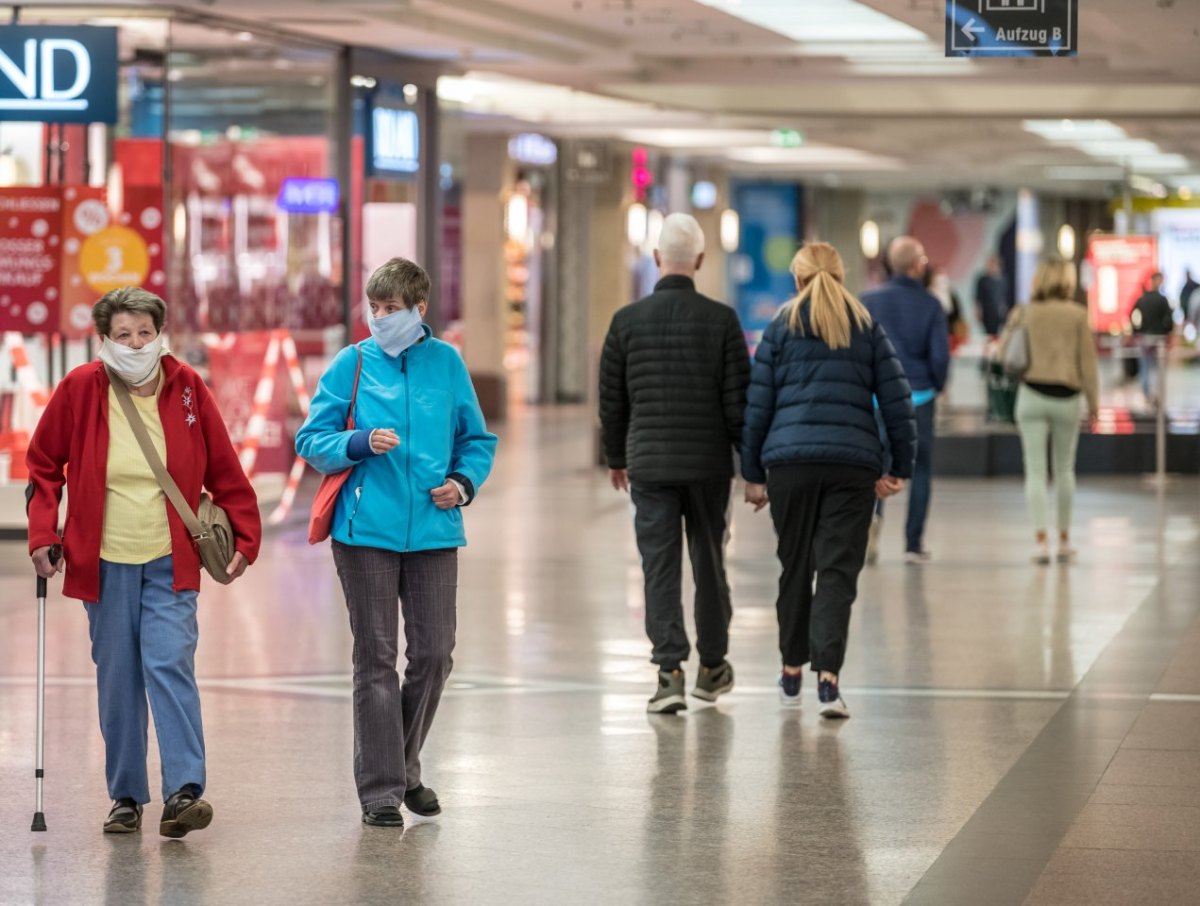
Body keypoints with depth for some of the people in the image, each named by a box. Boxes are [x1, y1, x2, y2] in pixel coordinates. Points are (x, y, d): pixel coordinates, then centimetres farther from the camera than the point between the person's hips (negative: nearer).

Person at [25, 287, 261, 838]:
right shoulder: (80, 389, -5)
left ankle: (184, 792, -17)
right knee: (116, 680, 5)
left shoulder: (186, 389, -3)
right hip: (104, 563, 1)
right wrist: (42, 534, -1)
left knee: (170, 665, -14)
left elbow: (224, 472, 5)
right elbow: (44, 466, 7)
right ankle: (125, 797, 15)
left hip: (170, 561, -1)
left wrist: (244, 536, 3)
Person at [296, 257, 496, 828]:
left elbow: (477, 439, 15)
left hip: (434, 530, 2)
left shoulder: (446, 363, 7)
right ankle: (380, 789, 5)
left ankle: (405, 768, 26)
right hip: (366, 530, -2)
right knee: (376, 658, 0)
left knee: (434, 653, 6)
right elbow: (311, 441, 2)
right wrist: (361, 443, -15)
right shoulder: (352, 364, 2)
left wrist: (464, 482, -3)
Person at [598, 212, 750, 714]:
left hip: (649, 464, 0)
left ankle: (670, 670, -9)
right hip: (709, 463, 0)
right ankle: (712, 666, 25)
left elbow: (611, 400, 5)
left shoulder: (627, 321, -2)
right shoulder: (721, 320, -5)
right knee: (710, 563, 13)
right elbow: (738, 399, -4)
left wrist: (616, 458, 19)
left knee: (659, 568, 1)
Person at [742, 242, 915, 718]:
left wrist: (753, 473, 10)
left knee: (795, 567, 13)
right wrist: (900, 467, 11)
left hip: (790, 461, 0)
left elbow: (757, 404, 5)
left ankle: (792, 672, 21)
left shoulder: (781, 328, 8)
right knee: (839, 570, -3)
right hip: (853, 464, 0)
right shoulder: (867, 328, 10)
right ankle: (828, 674, -16)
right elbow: (896, 399, 6)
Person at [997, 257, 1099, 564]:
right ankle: (1064, 539, 21)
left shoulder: (1023, 313, -2)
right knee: (1064, 469, 15)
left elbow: (1003, 354, 1)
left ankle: (1041, 539, -10)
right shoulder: (1077, 315, -3)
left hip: (1032, 394, 0)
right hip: (1066, 398, 0)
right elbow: (1087, 360, -1)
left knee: (1035, 470, 1)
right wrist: (1093, 398, 7)